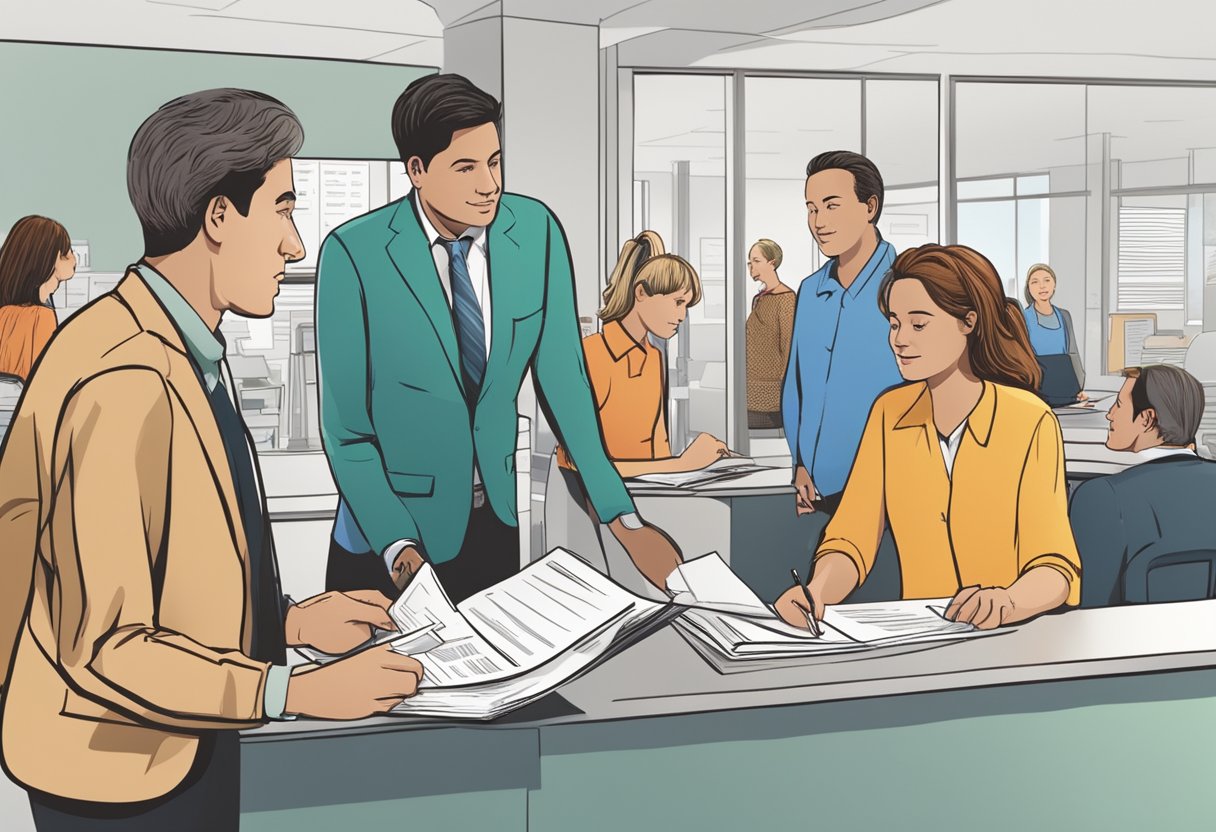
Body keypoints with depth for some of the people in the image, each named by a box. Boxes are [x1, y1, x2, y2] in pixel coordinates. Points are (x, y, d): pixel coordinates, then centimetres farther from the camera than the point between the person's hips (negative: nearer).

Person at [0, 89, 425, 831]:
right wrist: (299, 693, -22)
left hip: (188, 751, 9)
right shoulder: (125, 384, -26)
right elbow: (104, 650, -26)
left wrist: (291, 622, 6)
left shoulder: (182, 354, 6)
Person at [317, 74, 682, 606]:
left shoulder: (536, 232, -7)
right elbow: (346, 429, -15)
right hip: (395, 531, -3)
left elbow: (563, 383, -2)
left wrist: (622, 519, -4)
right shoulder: (354, 255, -18)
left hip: (498, 524, 4)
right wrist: (398, 549, -25)